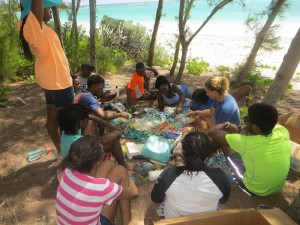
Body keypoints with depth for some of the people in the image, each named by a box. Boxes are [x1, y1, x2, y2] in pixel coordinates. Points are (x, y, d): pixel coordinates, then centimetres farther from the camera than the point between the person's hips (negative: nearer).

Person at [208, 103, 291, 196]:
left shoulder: (247, 142, -35)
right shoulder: (283, 131, -22)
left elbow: (212, 132, -23)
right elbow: (270, 123, 5)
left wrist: (227, 124, -5)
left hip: (254, 191, -4)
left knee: (226, 145, 6)